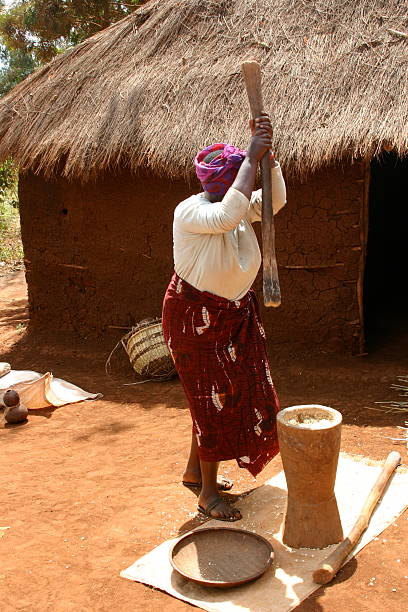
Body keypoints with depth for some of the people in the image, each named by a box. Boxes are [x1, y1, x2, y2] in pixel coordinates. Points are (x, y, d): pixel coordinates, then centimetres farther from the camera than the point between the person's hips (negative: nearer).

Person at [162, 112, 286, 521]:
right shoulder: (190, 212, -24)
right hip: (195, 316, -8)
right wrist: (252, 157, -36)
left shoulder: (240, 207, 0)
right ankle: (207, 494, 16)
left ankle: (195, 470, 37)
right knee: (214, 400, -1)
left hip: (235, 314, 9)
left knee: (229, 394, 17)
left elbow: (276, 200, -13)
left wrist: (267, 151, -23)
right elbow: (227, 215, -43)